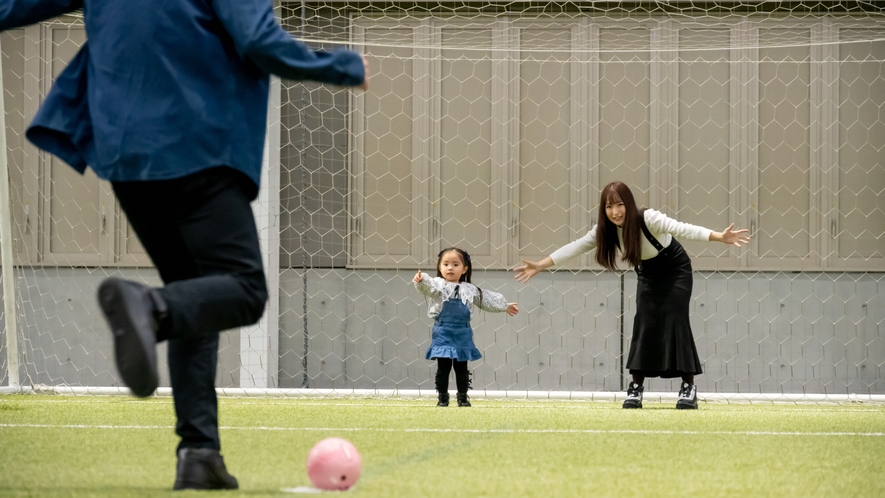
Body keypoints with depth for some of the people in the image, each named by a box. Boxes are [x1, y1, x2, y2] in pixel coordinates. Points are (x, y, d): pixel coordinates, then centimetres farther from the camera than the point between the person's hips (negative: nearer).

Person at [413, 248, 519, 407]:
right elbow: (428, 286, -25)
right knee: (443, 366, -2)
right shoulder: (438, 285, -2)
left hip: (463, 333, 3)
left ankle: (463, 397, 17)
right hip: (443, 332, -3)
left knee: (461, 367, 8)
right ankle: (443, 398, 6)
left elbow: (487, 299, 23)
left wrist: (505, 306, 32)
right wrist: (421, 280, -49)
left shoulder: (470, 290, 10)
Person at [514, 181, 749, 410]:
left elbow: (683, 229, -43)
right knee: (644, 323, -6)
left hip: (676, 270, -5)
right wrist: (539, 266, -15)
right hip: (648, 273, 5)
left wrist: (720, 237, -55)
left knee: (675, 321, -13)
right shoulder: (605, 230, -16)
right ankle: (636, 387, -1)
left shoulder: (649, 219, -32)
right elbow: (574, 248, -12)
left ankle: (689, 387, -10)